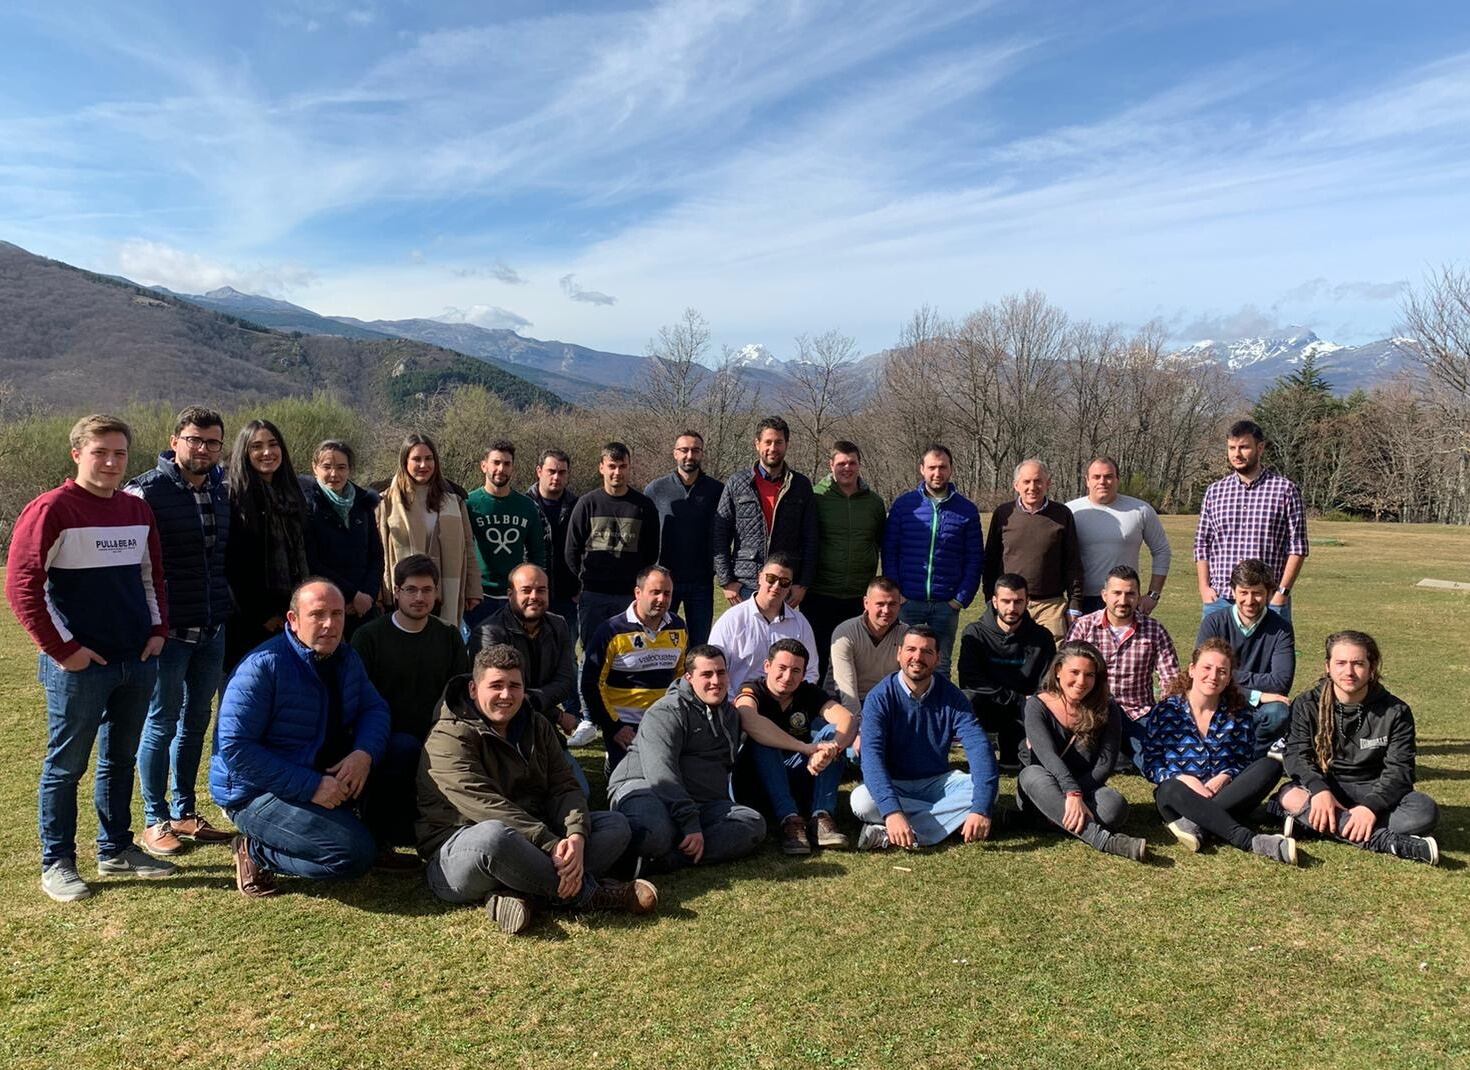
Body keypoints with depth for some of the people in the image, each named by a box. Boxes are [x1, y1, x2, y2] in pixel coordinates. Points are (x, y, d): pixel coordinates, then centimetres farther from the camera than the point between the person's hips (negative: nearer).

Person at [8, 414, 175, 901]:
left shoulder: (138, 510, 10)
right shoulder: (51, 509, -10)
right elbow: (21, 586, -13)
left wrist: (157, 630, 8)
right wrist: (62, 648, -13)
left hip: (138, 660, 6)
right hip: (80, 665, -6)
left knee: (121, 759, 15)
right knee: (66, 765, 6)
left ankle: (116, 850, 28)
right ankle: (56, 864, 19)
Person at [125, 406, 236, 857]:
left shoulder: (221, 492, 9)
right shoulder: (147, 491, -9)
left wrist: (226, 609, 12)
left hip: (213, 630, 6)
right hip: (168, 629, -6)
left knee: (196, 720, 14)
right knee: (162, 723, 5)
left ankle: (185, 812, 26)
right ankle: (156, 821, 18)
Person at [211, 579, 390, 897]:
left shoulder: (347, 659, 3)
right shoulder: (264, 667, -21)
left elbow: (374, 708, 1)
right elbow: (235, 749, -25)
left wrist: (365, 753, -23)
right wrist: (311, 787, -28)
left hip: (327, 775, 7)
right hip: (258, 791, -7)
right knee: (356, 854, -24)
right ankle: (257, 852, -2)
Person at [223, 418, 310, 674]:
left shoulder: (293, 494, 14)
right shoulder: (233, 497, -6)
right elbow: (230, 564, -11)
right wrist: (261, 615, -11)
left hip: (289, 617, 5)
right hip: (247, 622, -5)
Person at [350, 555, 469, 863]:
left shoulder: (449, 637, 12)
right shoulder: (369, 636, 0)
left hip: (435, 743, 4)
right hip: (384, 742, -4)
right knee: (405, 747, -37)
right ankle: (377, 839, -16)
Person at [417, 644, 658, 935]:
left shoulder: (537, 727, 11)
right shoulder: (449, 738, -12)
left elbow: (565, 787, 0)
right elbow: (488, 808, -25)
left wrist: (576, 835, -22)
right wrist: (551, 845, -33)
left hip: (533, 843, 7)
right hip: (458, 853, -7)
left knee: (616, 824, -5)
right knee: (494, 835, -41)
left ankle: (522, 895, -28)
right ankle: (589, 893, -22)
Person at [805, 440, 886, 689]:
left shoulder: (875, 501, 7)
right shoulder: (816, 497, -4)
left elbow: (885, 546, 15)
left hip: (861, 597, 3)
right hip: (820, 596, -3)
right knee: (816, 659, 7)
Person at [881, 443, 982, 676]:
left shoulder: (967, 510, 5)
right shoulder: (903, 505, 3)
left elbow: (975, 559, 5)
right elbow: (888, 551, 3)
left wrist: (962, 598, -3)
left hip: (946, 605, 1)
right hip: (907, 602, 0)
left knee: (940, 667, 9)